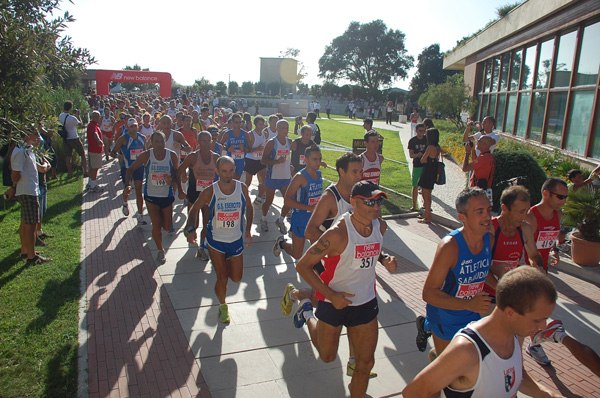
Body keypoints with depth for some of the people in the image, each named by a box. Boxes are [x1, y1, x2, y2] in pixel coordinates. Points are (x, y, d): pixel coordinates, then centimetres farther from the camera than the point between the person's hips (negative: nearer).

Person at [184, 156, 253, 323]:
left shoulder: (242, 188, -9)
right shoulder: (210, 191, -15)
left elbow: (249, 208, 8)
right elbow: (195, 209, -2)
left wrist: (247, 230, 4)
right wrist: (191, 228, -18)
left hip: (236, 240, 2)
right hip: (216, 241, -2)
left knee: (236, 278, 10)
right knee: (222, 278, -1)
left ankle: (224, 266, 46)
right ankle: (222, 306, 29)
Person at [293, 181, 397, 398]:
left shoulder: (380, 226, -7)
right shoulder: (338, 233, -27)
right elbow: (303, 266, -21)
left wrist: (384, 259, -6)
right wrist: (331, 295, -24)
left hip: (366, 302, 4)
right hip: (334, 302, -4)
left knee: (366, 363, 8)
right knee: (327, 356, 20)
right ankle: (307, 314, 44)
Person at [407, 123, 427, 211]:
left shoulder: (427, 139, 1)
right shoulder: (412, 141, -2)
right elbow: (411, 155, -4)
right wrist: (417, 155, -23)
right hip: (416, 166, -1)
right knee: (415, 186, 2)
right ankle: (414, 206, 14)